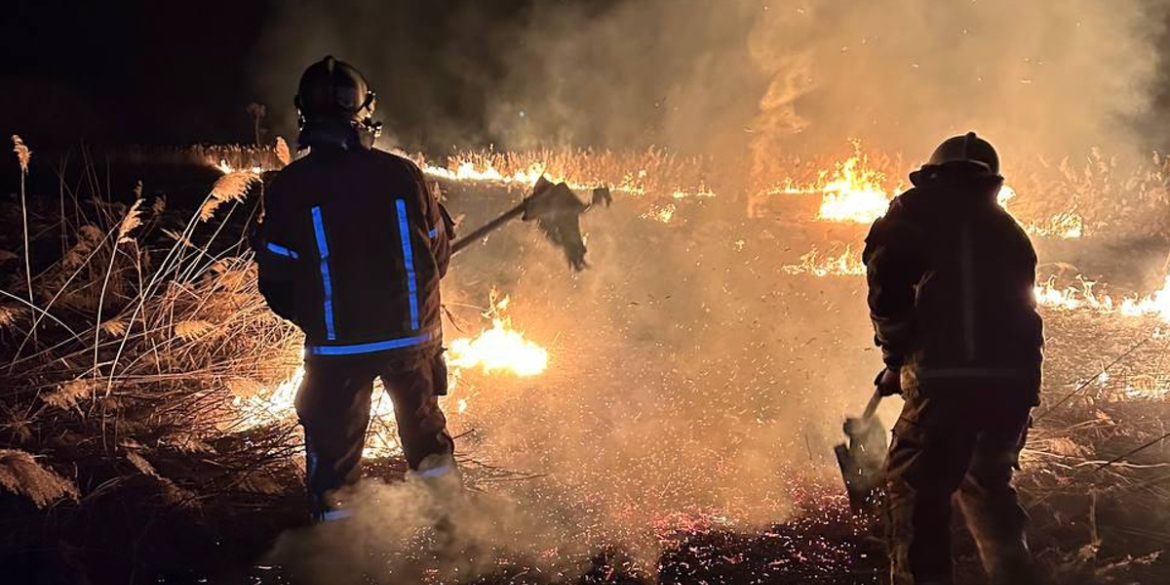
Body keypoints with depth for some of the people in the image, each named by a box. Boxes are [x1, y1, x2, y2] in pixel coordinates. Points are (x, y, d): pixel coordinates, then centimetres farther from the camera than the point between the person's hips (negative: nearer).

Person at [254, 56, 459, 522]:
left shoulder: (290, 186, -12)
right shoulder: (403, 174, -8)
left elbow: (276, 278, -6)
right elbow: (439, 252, 3)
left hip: (336, 345, -2)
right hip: (412, 335, 2)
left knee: (333, 444, 13)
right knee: (423, 423, 24)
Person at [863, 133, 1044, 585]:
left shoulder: (920, 209, 7)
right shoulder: (1008, 229, 25)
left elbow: (887, 276, -8)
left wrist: (897, 356, 5)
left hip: (948, 376, -7)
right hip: (1016, 378, 7)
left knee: (913, 484, -1)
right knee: (988, 484, 23)